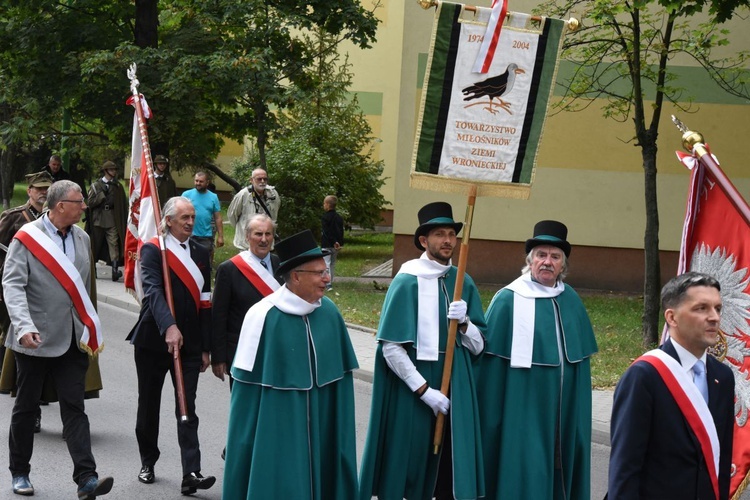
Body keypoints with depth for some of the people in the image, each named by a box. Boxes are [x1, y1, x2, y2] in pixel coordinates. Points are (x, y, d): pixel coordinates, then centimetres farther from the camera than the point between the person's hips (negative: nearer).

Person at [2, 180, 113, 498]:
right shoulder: (26, 238, -10)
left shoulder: (81, 238, 8)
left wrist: (91, 331, 15)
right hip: (36, 339, -4)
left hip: (72, 339, 4)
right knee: (26, 406, 10)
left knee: (74, 407, -1)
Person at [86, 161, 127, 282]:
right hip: (98, 220, 0)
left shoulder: (118, 186, 8)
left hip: (113, 221, 0)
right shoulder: (96, 185, 5)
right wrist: (103, 194, -12)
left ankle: (115, 271, -9)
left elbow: (123, 205, 9)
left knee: (114, 245, -9)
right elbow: (90, 203, -3)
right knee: (95, 246, 6)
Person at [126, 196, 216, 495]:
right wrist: (169, 327, -38)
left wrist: (205, 348, 7)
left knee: (188, 410, -5)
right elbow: (153, 291, -23)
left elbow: (205, 302, 10)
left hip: (189, 343, 2)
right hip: (153, 340, -2)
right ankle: (148, 462, 31)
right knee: (149, 405, 12)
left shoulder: (201, 254, 8)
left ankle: (191, 475, -11)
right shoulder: (152, 250, -7)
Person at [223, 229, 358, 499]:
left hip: (320, 426, 5)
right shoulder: (263, 316, -14)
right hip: (276, 429, -4)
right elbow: (247, 380, -9)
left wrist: (338, 423, 6)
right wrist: (249, 435, -6)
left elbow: (340, 372, 7)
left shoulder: (330, 313, 0)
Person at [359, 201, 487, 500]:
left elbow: (477, 347, 6)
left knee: (451, 469, 6)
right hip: (411, 388, -4)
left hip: (455, 387, 4)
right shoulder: (407, 282, -9)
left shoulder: (464, 283, 5)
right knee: (407, 461, 5)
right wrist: (424, 389, -15)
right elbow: (390, 348, -13)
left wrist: (464, 322, -14)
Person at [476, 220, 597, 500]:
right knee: (522, 472, -1)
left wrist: (579, 407, 12)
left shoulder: (571, 300, 9)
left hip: (564, 407, 5)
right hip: (523, 407, -5)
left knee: (560, 466, 10)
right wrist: (492, 415, -9)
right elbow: (492, 360, -7)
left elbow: (580, 356, 14)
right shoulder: (508, 300, -7)